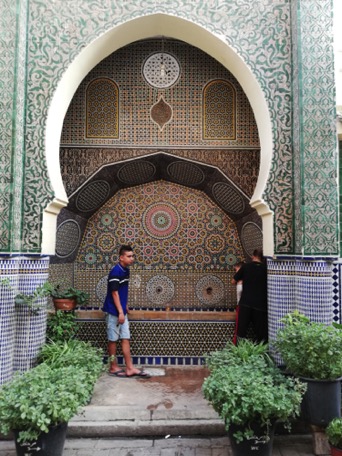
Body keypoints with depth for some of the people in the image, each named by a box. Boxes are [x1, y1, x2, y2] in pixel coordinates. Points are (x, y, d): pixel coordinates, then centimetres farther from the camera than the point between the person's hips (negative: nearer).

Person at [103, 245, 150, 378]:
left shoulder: (126, 270, 8)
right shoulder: (115, 271, -19)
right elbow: (114, 293, -19)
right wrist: (120, 312, -19)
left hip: (121, 310, 8)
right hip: (114, 311, -8)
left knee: (125, 338, 8)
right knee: (113, 339, 4)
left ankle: (130, 368, 13)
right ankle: (113, 367, 17)